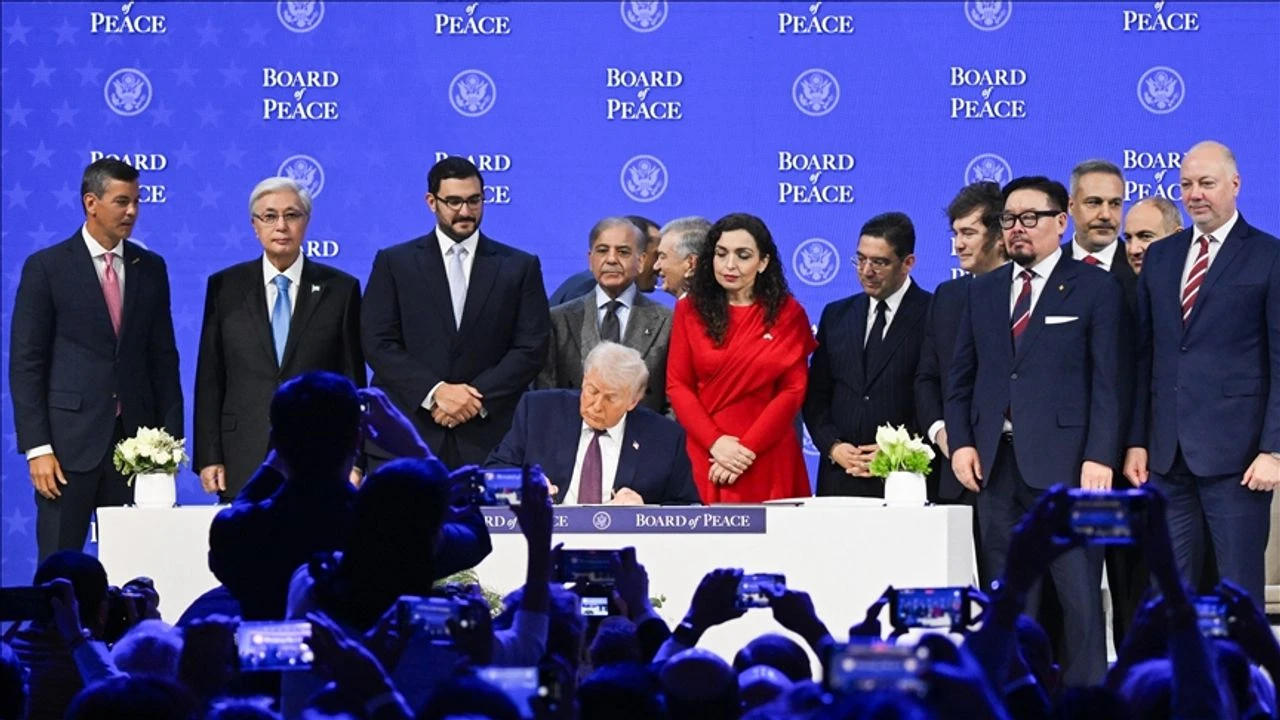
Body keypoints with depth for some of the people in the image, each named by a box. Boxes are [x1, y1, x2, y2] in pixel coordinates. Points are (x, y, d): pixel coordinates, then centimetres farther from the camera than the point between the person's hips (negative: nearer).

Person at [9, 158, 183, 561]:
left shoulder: (151, 268, 10)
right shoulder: (46, 267, -2)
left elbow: (163, 358, 13)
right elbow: (26, 364, -3)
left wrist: (171, 437, 6)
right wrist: (37, 448, -10)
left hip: (135, 438, 3)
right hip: (70, 442, -3)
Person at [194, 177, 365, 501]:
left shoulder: (341, 289, 7)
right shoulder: (225, 287, 9)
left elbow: (352, 381, 7)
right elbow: (209, 379, 8)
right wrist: (209, 457, 1)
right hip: (244, 464, 1)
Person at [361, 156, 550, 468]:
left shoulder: (520, 267, 10)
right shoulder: (394, 263, 9)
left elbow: (531, 349, 4)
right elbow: (378, 343, 1)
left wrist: (477, 398, -9)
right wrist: (435, 391, -12)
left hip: (485, 442, 0)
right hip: (405, 438, 0)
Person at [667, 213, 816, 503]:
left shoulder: (788, 313, 4)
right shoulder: (690, 310, 7)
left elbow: (793, 390, -1)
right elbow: (677, 385, 2)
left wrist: (748, 449, -10)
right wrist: (715, 442, -11)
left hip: (768, 459, -1)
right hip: (703, 456, 1)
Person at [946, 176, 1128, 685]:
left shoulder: (1096, 288, 2)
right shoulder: (983, 291, 16)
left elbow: (1109, 381, -4)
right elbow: (962, 376, 17)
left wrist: (1100, 457, -13)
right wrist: (961, 442, 3)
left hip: (1064, 464, -5)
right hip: (996, 464, 5)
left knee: (1079, 595, -5)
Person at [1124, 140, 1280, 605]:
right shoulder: (1159, 257, 14)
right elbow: (1143, 356, 14)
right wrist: (1136, 442, 8)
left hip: (1235, 453, -5)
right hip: (1168, 454, 5)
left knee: (1240, 592, 0)